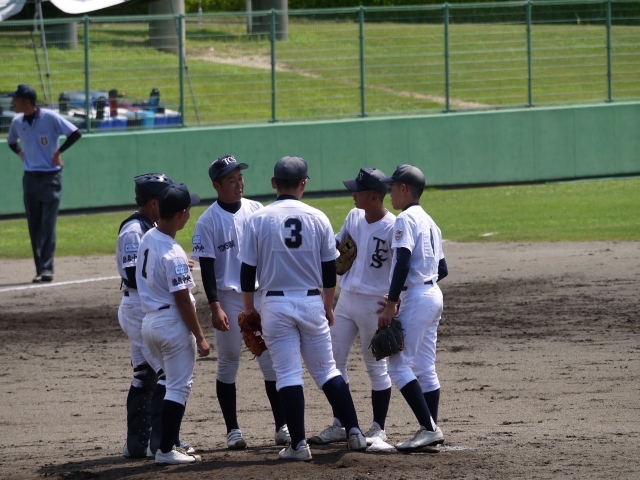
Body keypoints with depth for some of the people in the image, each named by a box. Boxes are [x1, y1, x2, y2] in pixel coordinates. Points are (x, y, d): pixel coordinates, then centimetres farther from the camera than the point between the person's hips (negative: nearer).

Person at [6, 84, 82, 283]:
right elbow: (11, 141, 25)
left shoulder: (50, 118, -12)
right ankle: (40, 269, 11)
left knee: (48, 225, -9)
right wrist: (20, 152, 8)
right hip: (30, 178, 5)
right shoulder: (17, 122, 4)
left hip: (50, 178, -5)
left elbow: (75, 133, -12)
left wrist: (58, 152, -12)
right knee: (34, 227, 6)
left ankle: (47, 268, -10)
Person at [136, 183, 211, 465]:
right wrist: (199, 337, -15)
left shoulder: (147, 239, 4)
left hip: (149, 321, 9)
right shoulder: (173, 253, -21)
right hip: (172, 323, -9)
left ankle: (171, 442, 25)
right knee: (179, 387, -1)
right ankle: (166, 450, -1)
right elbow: (182, 300, -20)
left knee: (172, 383, 21)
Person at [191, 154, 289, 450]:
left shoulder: (257, 211, 5)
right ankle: (232, 429, 10)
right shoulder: (208, 221, -5)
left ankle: (282, 425, 5)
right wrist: (215, 307, -13)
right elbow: (206, 267, -6)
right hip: (228, 298, -3)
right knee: (228, 364, 3)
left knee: (271, 360, 1)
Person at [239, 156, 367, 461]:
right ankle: (353, 431, 8)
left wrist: (249, 307, 9)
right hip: (311, 301, 2)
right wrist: (328, 306, 18)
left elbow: (248, 270, -3)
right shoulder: (317, 219, -1)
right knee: (326, 370, 12)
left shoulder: (258, 220, -6)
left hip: (275, 304, -2)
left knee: (288, 374, 0)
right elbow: (329, 269, 6)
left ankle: (298, 444, -3)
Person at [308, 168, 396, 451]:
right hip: (346, 299, 7)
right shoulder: (354, 217, 4)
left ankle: (378, 430, 9)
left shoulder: (392, 228, -17)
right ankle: (339, 425, 18)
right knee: (334, 361, 9)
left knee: (376, 366, 1)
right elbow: (335, 245, 19)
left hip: (374, 303, -7)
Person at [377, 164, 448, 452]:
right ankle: (431, 430, 11)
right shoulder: (429, 223, 17)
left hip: (416, 297, -9)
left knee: (398, 365, -9)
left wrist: (391, 304, -21)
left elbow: (403, 264, -21)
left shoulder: (406, 220, -10)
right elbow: (443, 270, 20)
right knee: (424, 368, 11)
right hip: (433, 295, 9)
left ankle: (428, 428, -16)